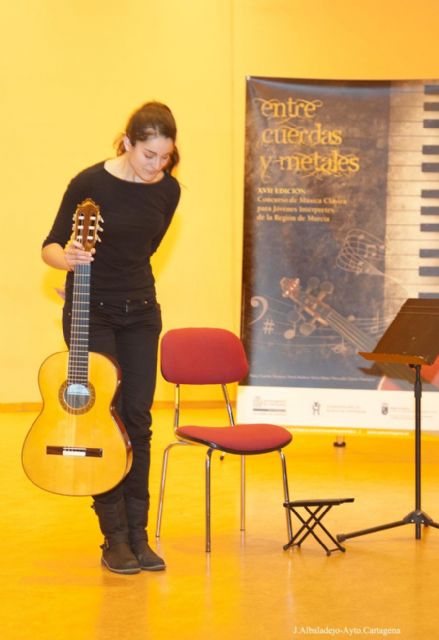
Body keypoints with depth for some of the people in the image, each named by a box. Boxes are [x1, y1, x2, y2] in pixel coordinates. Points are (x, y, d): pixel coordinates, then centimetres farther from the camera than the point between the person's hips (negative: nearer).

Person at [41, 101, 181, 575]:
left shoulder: (168, 190, -1)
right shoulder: (90, 183, -14)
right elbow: (50, 246, -9)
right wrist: (68, 258, -30)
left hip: (140, 313, 4)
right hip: (91, 314, -4)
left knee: (138, 422, 3)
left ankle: (138, 533, 10)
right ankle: (115, 538, 3)